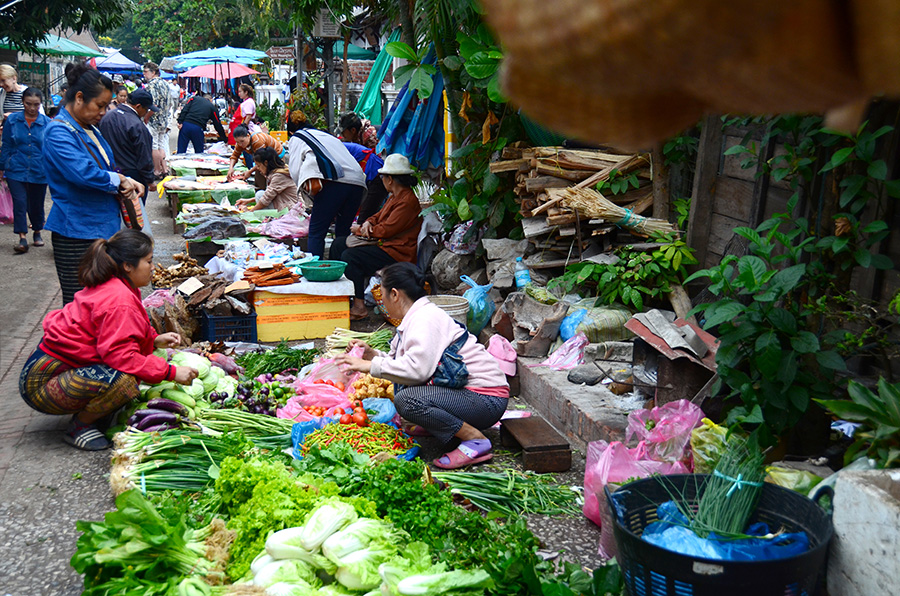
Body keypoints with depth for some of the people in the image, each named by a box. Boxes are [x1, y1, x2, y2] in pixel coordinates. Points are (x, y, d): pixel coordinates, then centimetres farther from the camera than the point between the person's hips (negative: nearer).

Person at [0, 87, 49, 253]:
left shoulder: (47, 123, -1)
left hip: (39, 172, 0)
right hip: (16, 170, 0)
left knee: (36, 205, 12)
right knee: (19, 203, -6)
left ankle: (37, 232, 32)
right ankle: (23, 238, -4)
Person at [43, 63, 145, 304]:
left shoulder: (88, 128, 15)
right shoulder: (59, 132, -15)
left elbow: (105, 166, 25)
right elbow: (83, 173, -28)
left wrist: (127, 183, 4)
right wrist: (120, 180, -13)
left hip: (102, 227, 9)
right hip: (76, 233, -9)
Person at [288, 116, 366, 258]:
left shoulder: (296, 138, 20)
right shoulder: (327, 135, 37)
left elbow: (295, 170, 6)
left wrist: (309, 190, 18)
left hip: (334, 181, -6)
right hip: (357, 181, 6)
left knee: (316, 232, -3)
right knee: (342, 232, 13)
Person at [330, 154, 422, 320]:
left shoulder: (407, 201, -20)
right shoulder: (395, 196, 13)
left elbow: (386, 230, -23)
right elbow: (379, 216, 23)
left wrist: (359, 230, -9)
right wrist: (368, 223, -2)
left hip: (397, 253, -11)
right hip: (383, 244, 11)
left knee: (350, 256, -26)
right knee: (339, 244, 12)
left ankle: (359, 306, -22)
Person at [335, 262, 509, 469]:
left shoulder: (425, 318, -16)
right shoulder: (417, 317, 15)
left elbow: (417, 369, -28)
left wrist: (371, 366, -19)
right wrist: (374, 354, 9)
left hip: (486, 399, -10)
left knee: (406, 399, -27)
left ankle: (475, 440, -17)